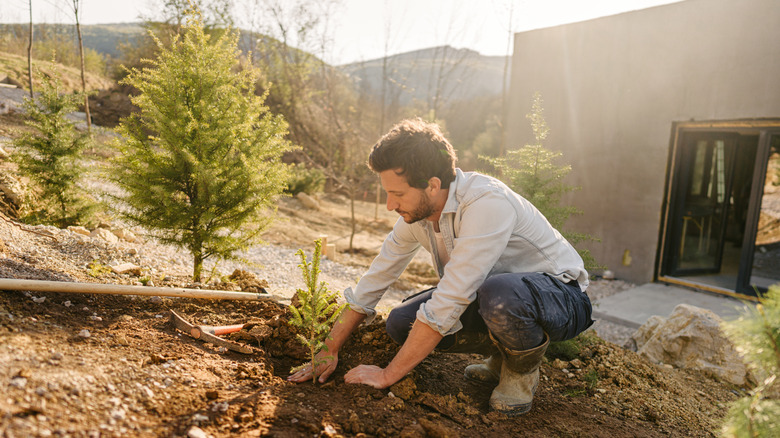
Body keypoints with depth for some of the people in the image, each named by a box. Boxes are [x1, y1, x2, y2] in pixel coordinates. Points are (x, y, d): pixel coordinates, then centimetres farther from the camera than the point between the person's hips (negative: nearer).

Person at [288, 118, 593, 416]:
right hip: (489, 296, 7)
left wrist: (386, 375, -24)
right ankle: (501, 357, 9)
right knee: (401, 323, -10)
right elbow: (374, 281, 1)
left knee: (499, 293, -41)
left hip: (561, 295, -6)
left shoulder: (487, 204, -33)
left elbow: (447, 304, -34)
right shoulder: (414, 212, -8)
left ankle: (523, 368, -6)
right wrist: (329, 352, 2)